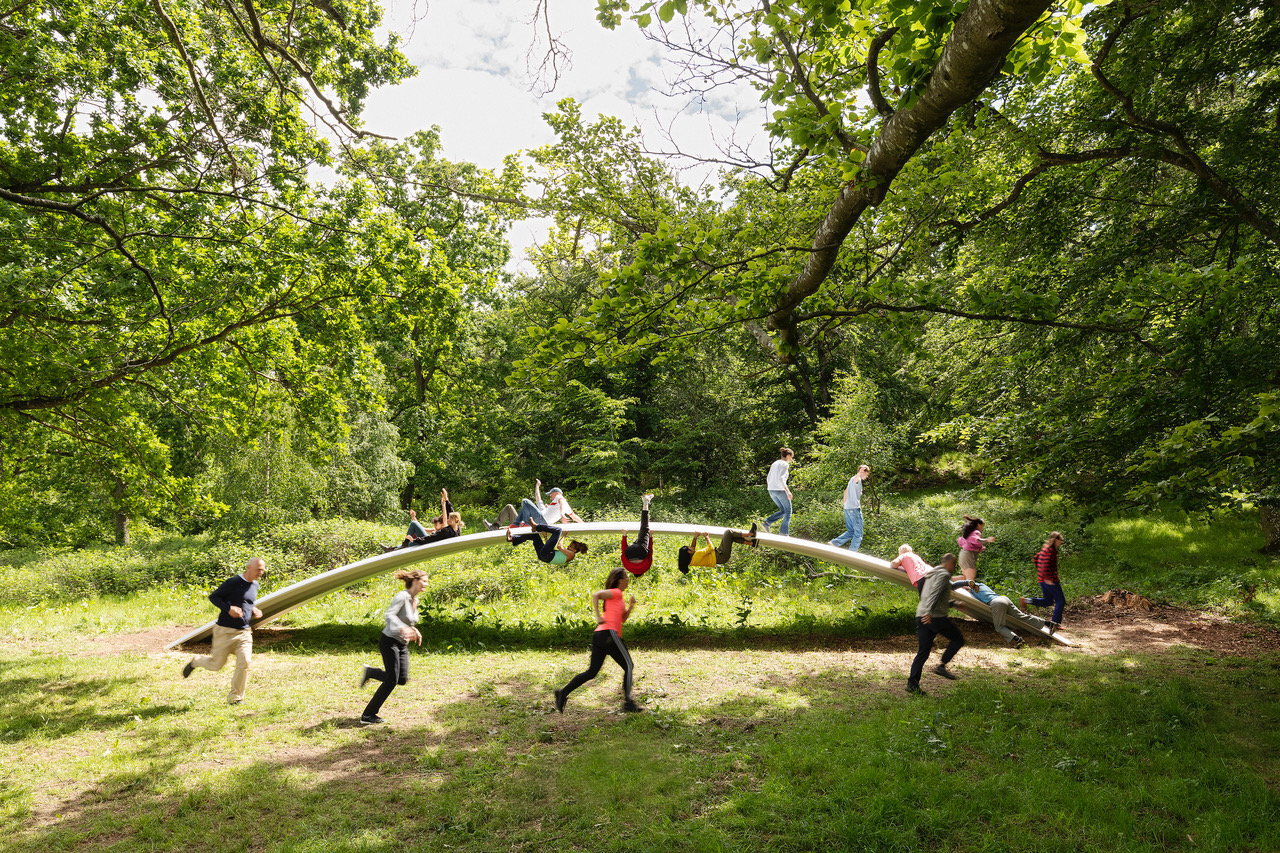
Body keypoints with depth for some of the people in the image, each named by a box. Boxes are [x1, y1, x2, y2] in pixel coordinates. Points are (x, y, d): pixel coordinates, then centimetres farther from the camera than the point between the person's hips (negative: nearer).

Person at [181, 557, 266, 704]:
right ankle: (195, 662, 41)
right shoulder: (233, 582, -12)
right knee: (216, 665, 8)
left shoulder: (255, 585, 10)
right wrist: (229, 608, -21)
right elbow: (213, 596, -9)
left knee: (245, 663, -10)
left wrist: (254, 611, 7)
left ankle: (235, 698, 4)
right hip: (225, 631, -5)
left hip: (244, 632, 5)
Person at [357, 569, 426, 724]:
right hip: (389, 641, -8)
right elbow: (388, 614, -32)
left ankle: (370, 672, 23)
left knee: (402, 679, 4)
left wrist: (414, 631, 8)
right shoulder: (402, 596, -18)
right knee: (392, 680, -8)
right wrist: (403, 628, -46)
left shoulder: (415, 600, 9)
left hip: (402, 644, 8)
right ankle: (367, 716, 3)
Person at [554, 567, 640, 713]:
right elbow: (595, 595, -17)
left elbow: (622, 619, 27)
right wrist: (598, 617, -18)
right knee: (628, 666, -1)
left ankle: (563, 693, 4)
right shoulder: (616, 593, -3)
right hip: (609, 633, -9)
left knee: (592, 671, 9)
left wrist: (631, 606, 13)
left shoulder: (617, 595, 25)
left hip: (599, 635, 9)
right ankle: (628, 702, -5)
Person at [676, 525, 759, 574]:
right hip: (722, 557, -10)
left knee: (731, 536, 19)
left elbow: (692, 548, 19)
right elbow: (710, 548, -17)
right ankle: (749, 535, 5)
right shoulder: (698, 554, -28)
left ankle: (751, 542, 16)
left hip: (718, 554, 10)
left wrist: (695, 538, 8)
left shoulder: (690, 559, -2)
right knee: (728, 532, -9)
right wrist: (707, 538, -2)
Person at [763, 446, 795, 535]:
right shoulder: (785, 464, -8)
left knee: (783, 511, 17)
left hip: (771, 490, 8)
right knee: (788, 511, 5)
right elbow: (781, 478, -21)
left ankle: (767, 522, 1)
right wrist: (787, 490, -23)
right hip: (780, 490, -8)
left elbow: (768, 479, 17)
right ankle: (784, 533, 1)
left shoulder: (775, 463, 17)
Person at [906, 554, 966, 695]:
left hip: (921, 616, 8)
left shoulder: (931, 574, 25)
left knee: (923, 651, 8)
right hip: (936, 616, -8)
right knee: (958, 639, 10)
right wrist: (929, 612, -30)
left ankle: (912, 684, 2)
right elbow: (935, 593, -20)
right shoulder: (944, 574, -4)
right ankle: (941, 665, -1)